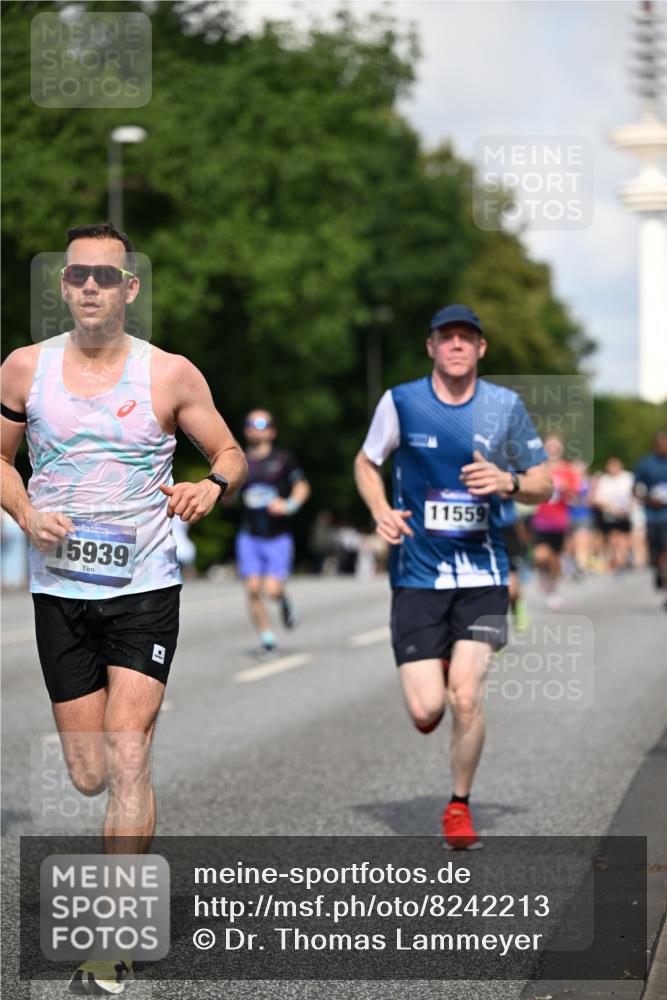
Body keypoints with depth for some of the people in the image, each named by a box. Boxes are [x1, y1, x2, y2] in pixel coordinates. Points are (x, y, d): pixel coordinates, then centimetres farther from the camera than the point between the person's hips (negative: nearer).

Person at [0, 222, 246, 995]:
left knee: (127, 755, -13)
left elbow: (230, 453, 9)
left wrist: (212, 486, -14)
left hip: (145, 589, -2)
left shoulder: (170, 375, -1)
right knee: (88, 777, 4)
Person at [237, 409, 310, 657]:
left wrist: (290, 505, -13)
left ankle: (284, 601, 24)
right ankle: (267, 638, 9)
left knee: (272, 589, -13)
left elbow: (302, 487, 5)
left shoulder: (283, 458, 0)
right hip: (249, 536, 2)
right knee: (253, 589, -7)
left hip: (278, 536, -2)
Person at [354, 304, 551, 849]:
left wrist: (508, 482, -14)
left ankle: (459, 807, 11)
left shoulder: (506, 405, 1)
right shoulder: (401, 402, -2)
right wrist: (381, 511, -5)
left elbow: (544, 485, 8)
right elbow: (366, 463, 14)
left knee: (465, 695, -13)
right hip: (418, 573, 0)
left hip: (483, 573, 0)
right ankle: (432, 680, 32)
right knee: (427, 710, -8)